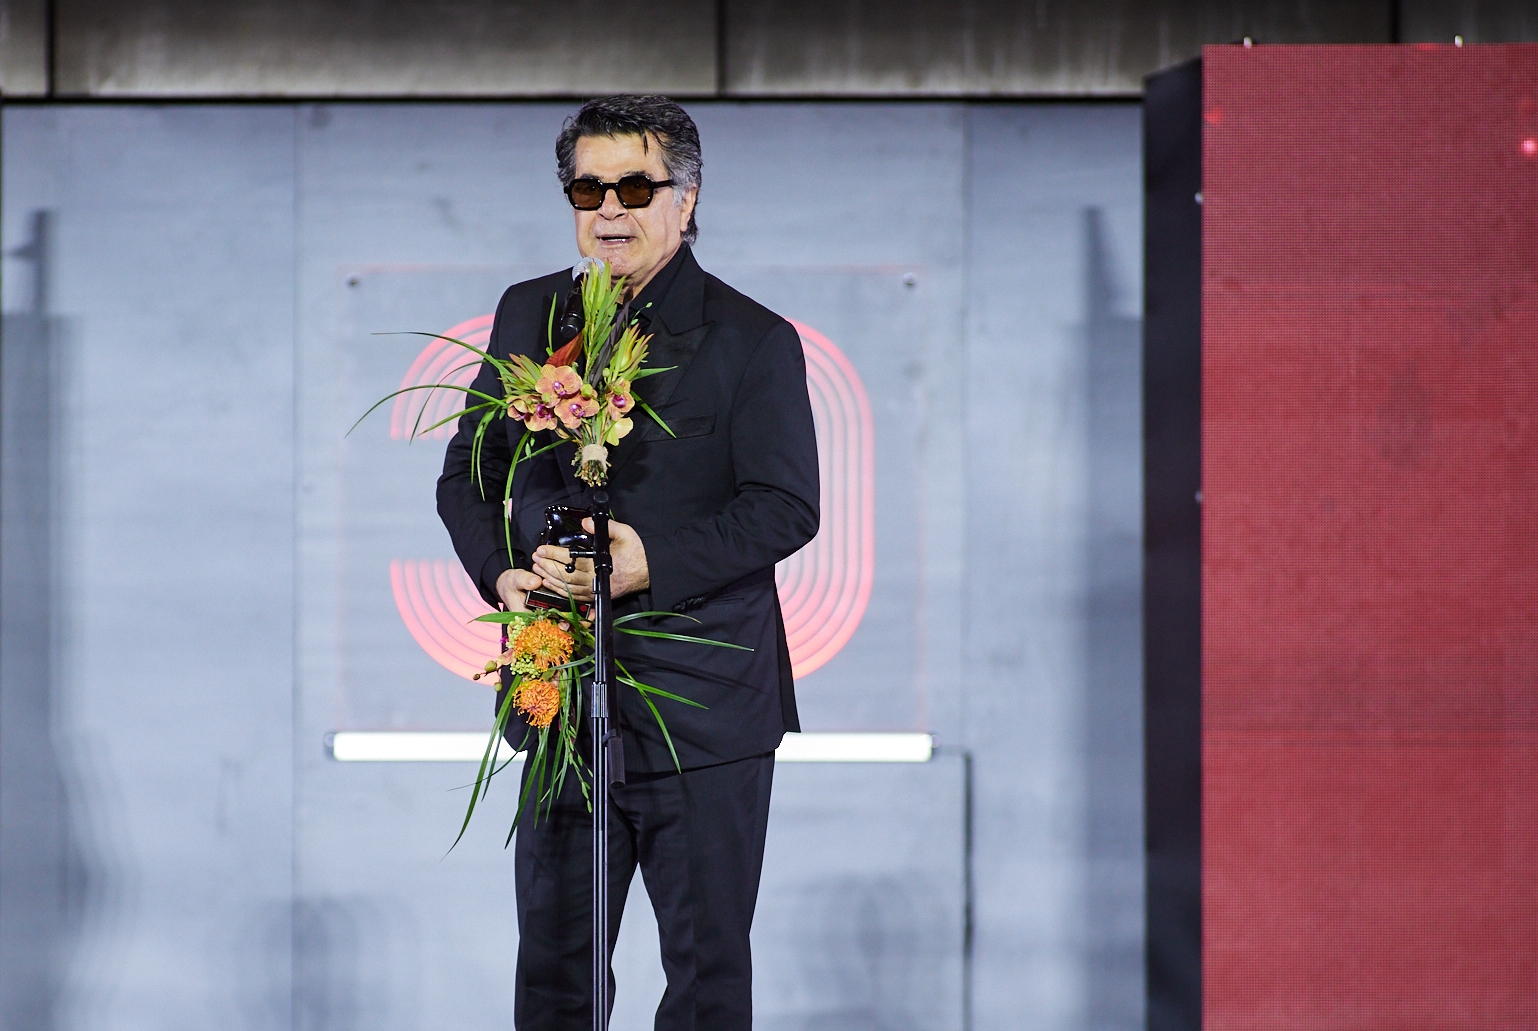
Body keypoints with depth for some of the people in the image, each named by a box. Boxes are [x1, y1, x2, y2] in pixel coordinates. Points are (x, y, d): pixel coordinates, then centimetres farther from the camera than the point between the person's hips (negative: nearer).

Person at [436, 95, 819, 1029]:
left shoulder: (755, 340, -2)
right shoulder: (528, 316, 10)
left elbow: (787, 507, -8)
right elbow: (466, 475, 14)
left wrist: (654, 562, -20)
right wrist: (501, 572, -6)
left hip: (705, 702, -3)